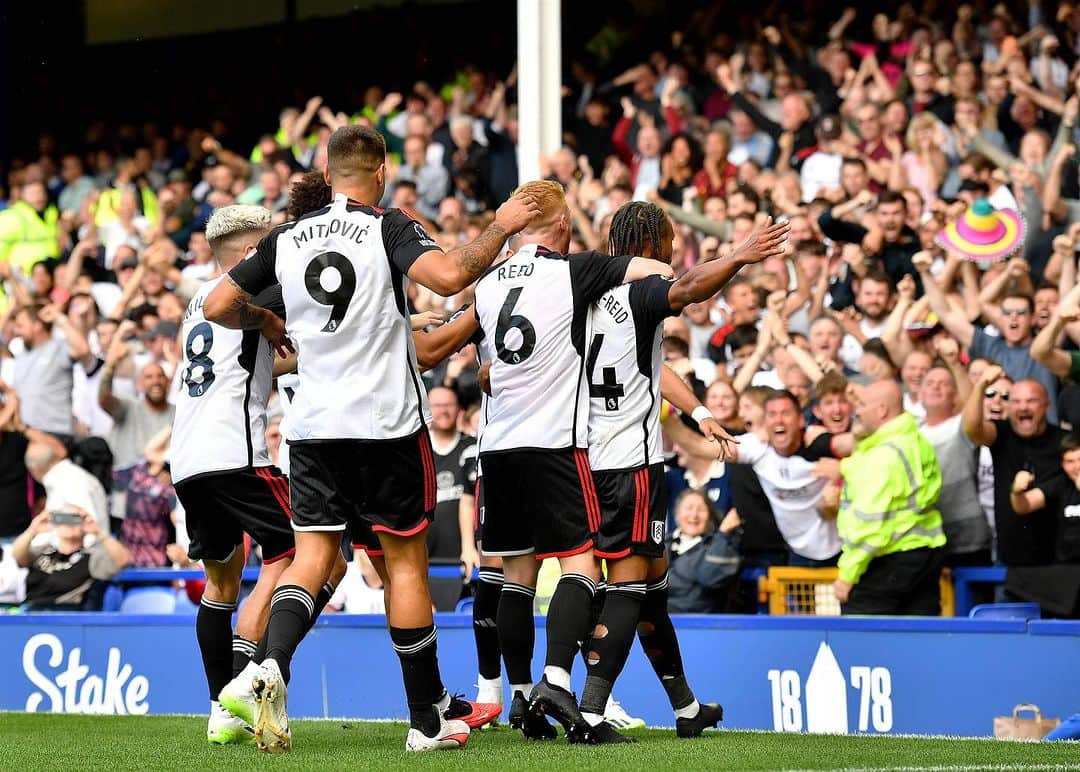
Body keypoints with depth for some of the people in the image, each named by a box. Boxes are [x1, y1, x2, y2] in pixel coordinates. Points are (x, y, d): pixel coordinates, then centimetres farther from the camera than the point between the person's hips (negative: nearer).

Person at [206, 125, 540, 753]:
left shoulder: (286, 238, 6)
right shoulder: (387, 228, -7)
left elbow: (217, 306, 9)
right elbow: (449, 277, -24)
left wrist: (265, 322, 29)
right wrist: (502, 227, -9)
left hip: (313, 425, 3)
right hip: (388, 421, -3)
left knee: (314, 557, 6)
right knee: (406, 559, 6)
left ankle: (274, 664, -23)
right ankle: (428, 719, 11)